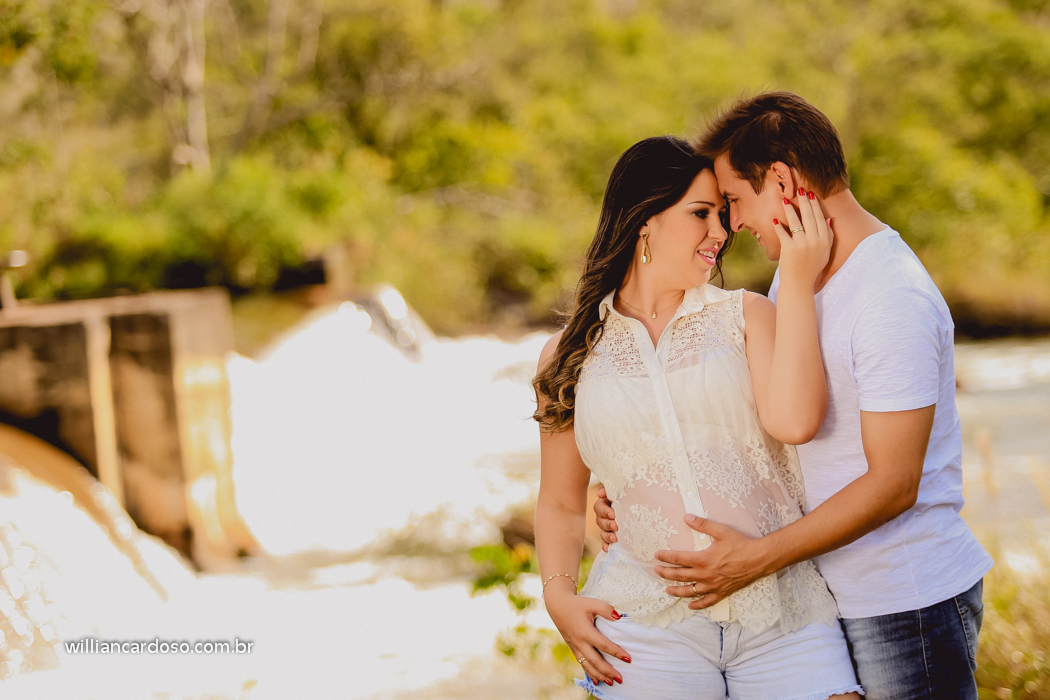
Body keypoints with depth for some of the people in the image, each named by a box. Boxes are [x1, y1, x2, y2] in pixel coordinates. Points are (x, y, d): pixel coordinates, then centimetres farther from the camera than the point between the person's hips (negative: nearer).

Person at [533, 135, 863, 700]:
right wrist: (559, 594, 0)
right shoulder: (570, 356, 11)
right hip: (651, 626, 0)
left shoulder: (745, 316, 8)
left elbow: (794, 421, -11)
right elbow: (561, 501, 18)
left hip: (783, 616, 0)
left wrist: (798, 283, -7)